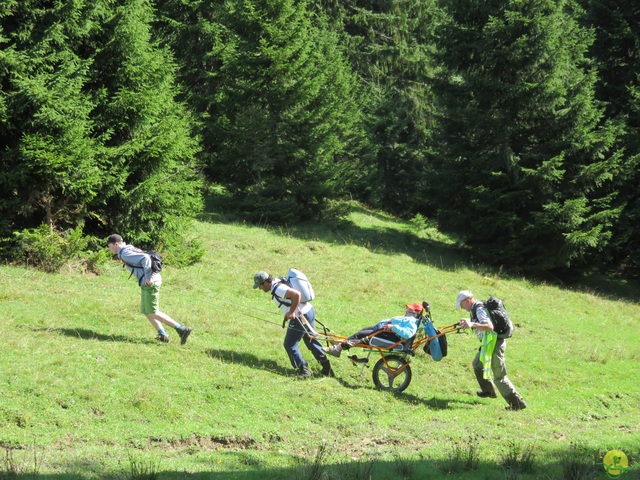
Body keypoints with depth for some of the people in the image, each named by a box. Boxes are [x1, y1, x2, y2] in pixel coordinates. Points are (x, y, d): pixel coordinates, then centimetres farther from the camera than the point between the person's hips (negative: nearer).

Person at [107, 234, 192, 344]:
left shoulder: (125, 254, -13)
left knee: (152, 313, -4)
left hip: (149, 283, -10)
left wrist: (148, 277, -22)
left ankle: (181, 329, -8)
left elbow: (145, 258, -25)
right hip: (154, 279, 10)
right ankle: (162, 334, 9)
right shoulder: (129, 249, 18)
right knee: (145, 310, 16)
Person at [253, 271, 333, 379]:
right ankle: (326, 368, 23)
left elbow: (296, 294, -32)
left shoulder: (278, 289, -20)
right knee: (311, 341, 20)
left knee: (290, 345, 2)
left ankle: (304, 370, 6)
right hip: (309, 311, 10)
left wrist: (291, 312, -23)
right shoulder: (277, 284, 11)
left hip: (300, 317, -10)